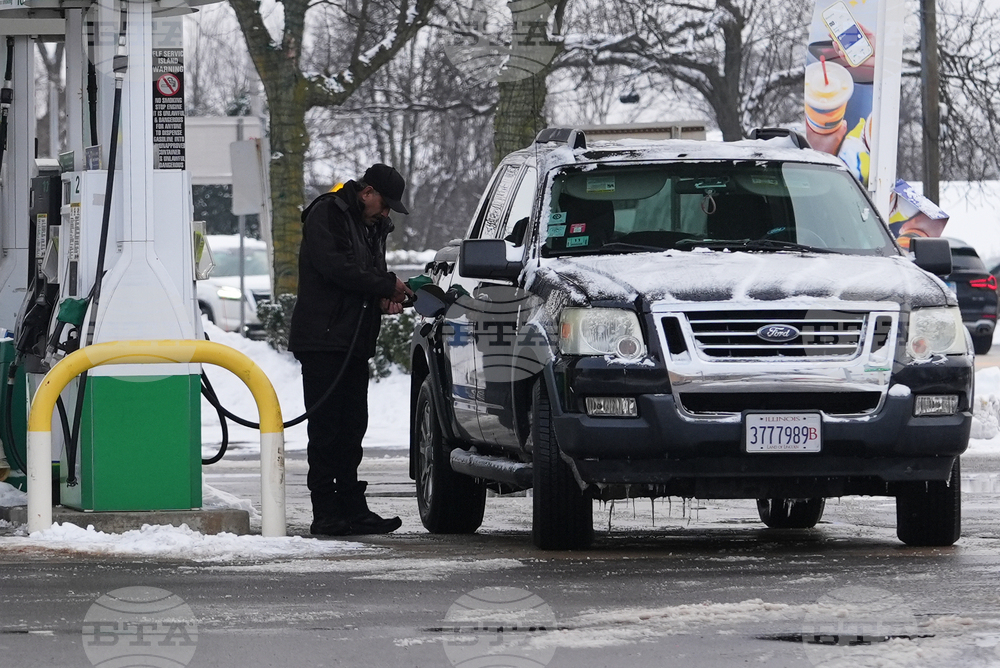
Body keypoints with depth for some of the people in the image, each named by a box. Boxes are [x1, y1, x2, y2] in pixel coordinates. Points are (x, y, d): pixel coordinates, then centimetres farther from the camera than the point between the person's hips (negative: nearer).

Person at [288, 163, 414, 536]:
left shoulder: (373, 226, 20)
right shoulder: (325, 215, -6)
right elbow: (334, 266, -19)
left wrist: (385, 299, 4)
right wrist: (387, 286, -15)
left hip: (356, 345, 8)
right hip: (323, 341, -8)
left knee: (352, 429, 7)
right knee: (326, 430, -8)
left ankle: (353, 509, 9)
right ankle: (326, 515, -8)